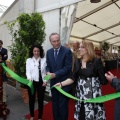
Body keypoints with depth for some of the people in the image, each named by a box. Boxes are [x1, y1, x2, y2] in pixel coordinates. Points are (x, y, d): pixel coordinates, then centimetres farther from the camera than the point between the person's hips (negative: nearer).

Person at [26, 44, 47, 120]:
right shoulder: (29, 60, 1)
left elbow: (46, 72, 0)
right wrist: (29, 78, -23)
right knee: (31, 99, 14)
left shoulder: (44, 60, -1)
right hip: (32, 82, 1)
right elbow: (28, 71, -5)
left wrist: (45, 81, -10)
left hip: (41, 83, 0)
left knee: (40, 100, 9)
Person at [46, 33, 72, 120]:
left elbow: (68, 67, -16)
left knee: (63, 105, 8)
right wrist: (48, 72, -12)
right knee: (55, 104, 18)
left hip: (64, 83, -5)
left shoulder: (67, 51, -12)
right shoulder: (49, 52, 5)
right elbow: (48, 65, 10)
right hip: (53, 82, 5)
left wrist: (55, 74, -22)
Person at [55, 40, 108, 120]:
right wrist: (61, 84, -4)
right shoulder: (77, 62, 4)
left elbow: (103, 80, -10)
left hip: (93, 93, -4)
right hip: (80, 93, 5)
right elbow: (73, 78, 3)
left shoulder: (97, 61, -10)